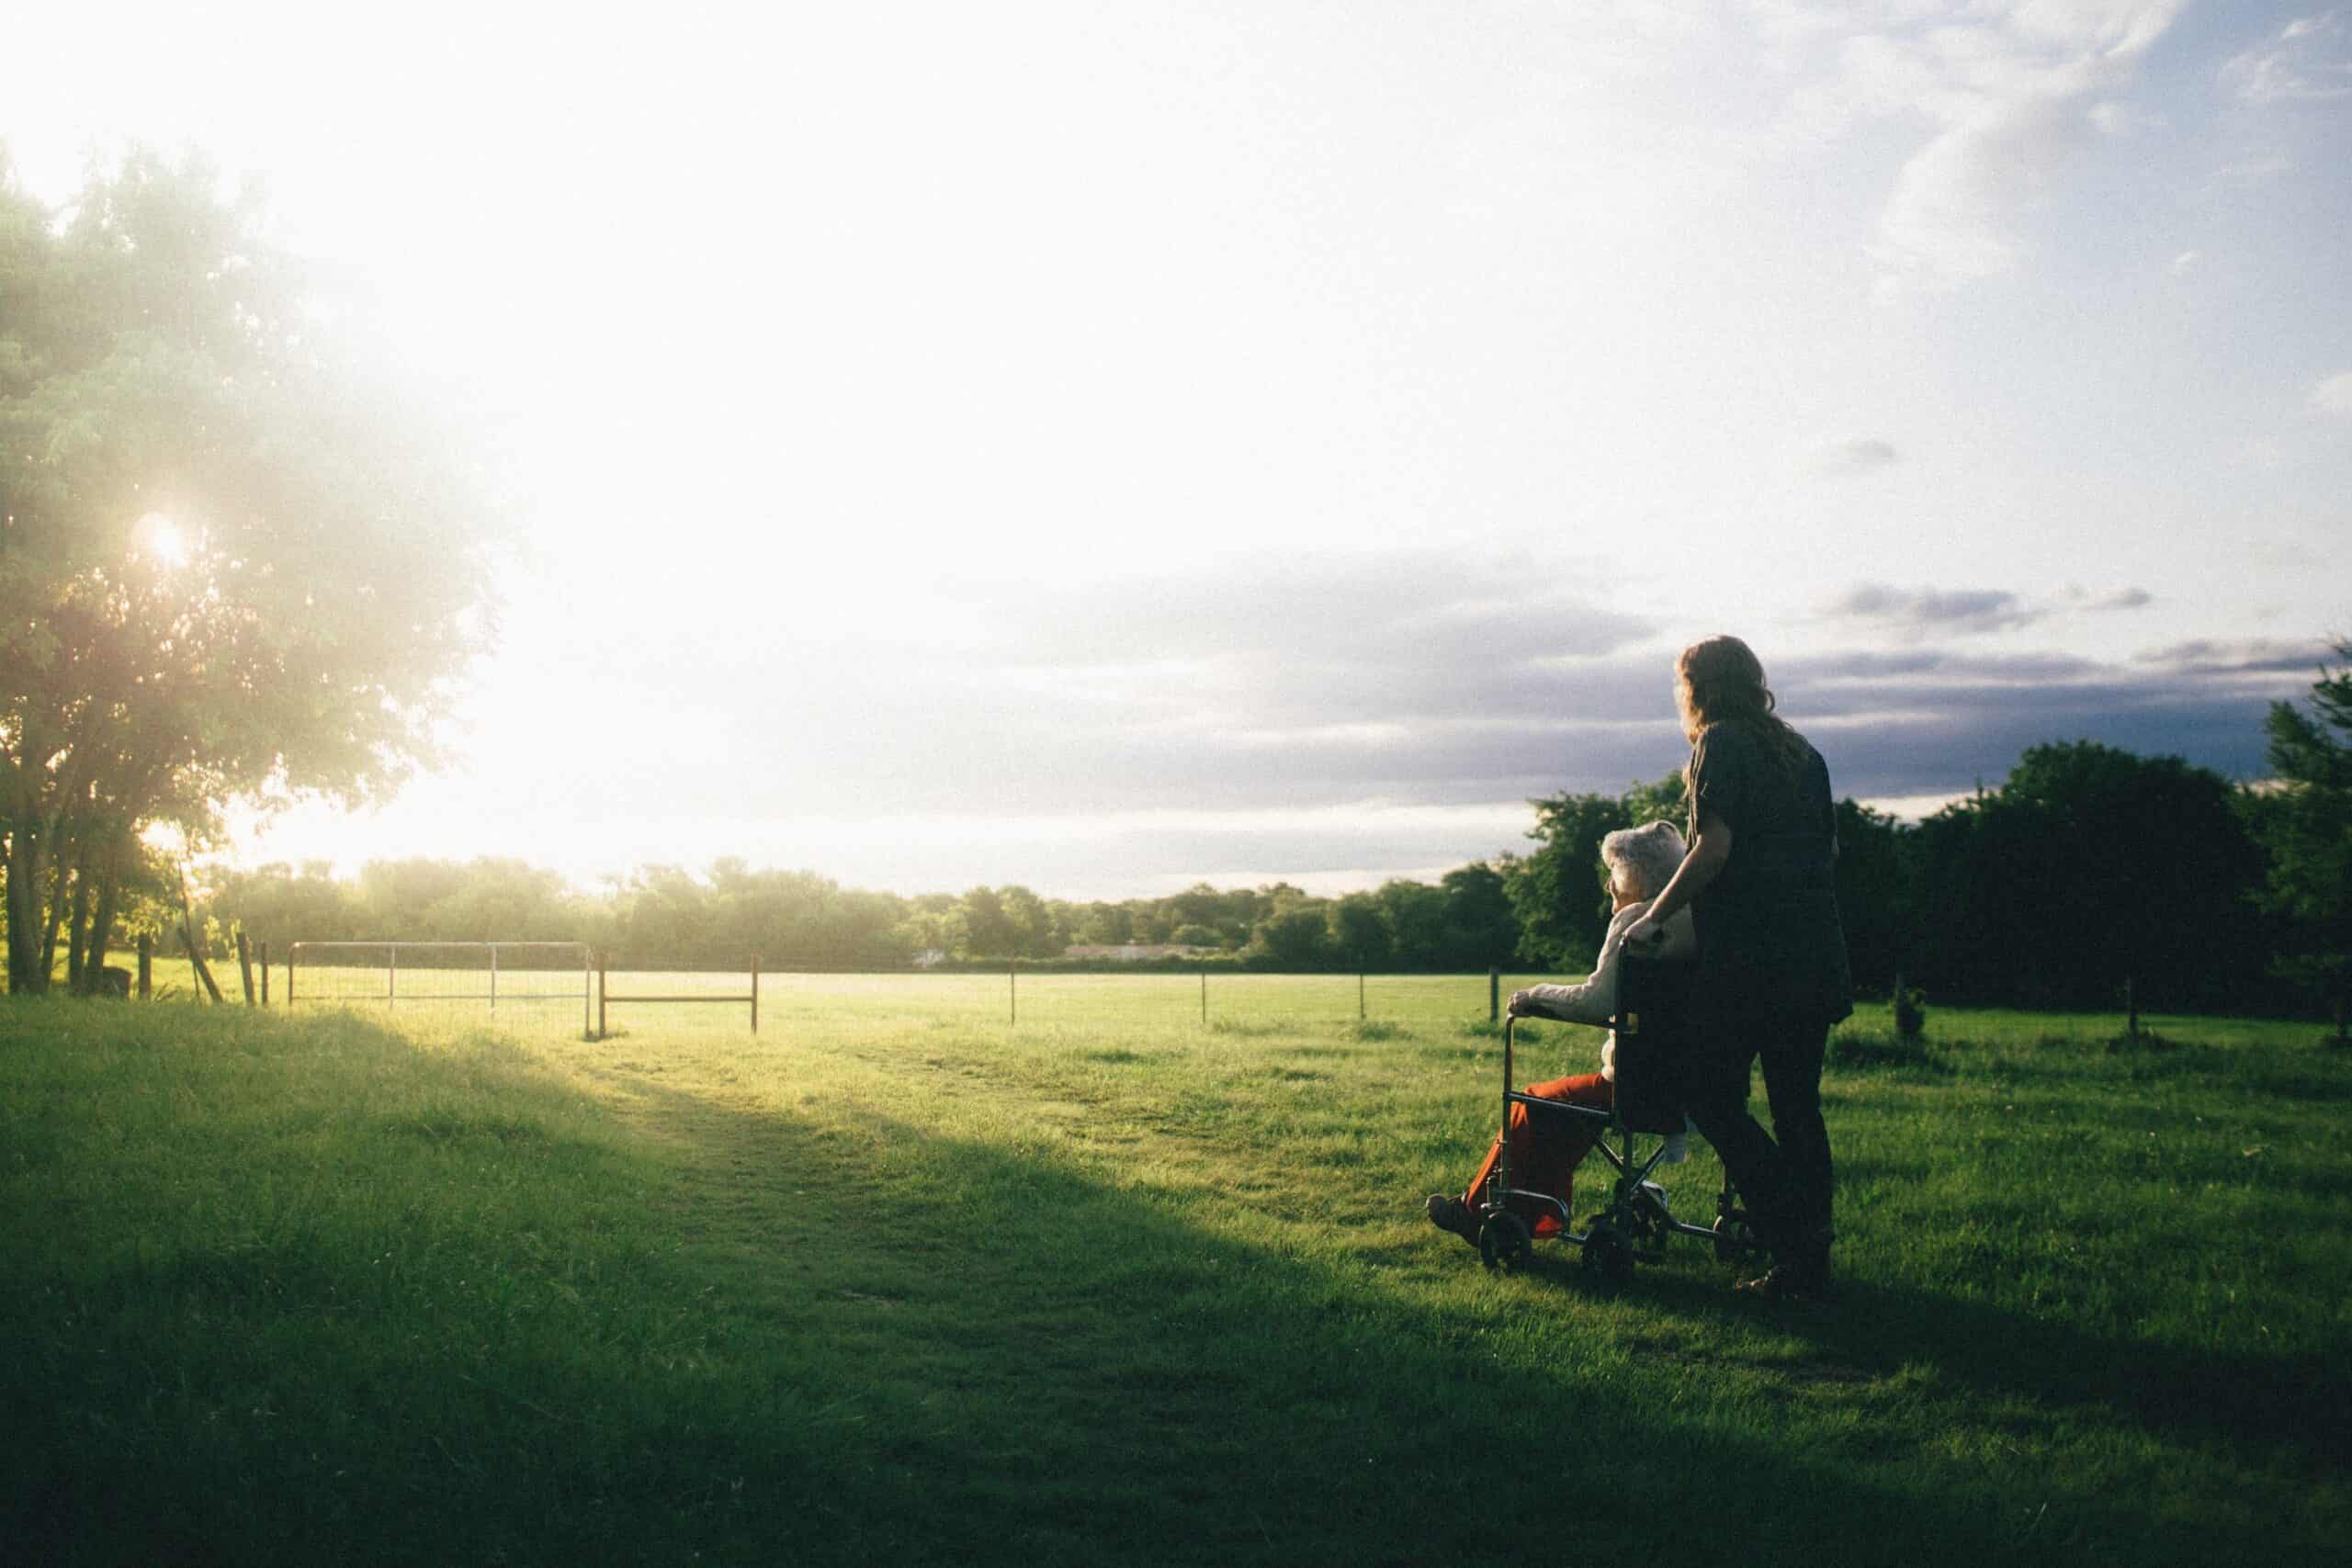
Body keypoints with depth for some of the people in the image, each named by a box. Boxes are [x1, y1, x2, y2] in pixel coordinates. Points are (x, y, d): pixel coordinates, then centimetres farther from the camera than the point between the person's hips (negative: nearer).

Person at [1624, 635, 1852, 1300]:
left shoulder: (1720, 744, -5)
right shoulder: (1802, 753, 17)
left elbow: (1715, 848, -15)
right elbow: (1829, 849, 20)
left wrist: (1656, 916, -8)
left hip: (1747, 956, -7)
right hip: (1815, 957, 8)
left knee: (1712, 1095, 1)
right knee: (1798, 1107, 11)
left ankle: (1793, 1240, -7)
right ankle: (1811, 1263, 12)